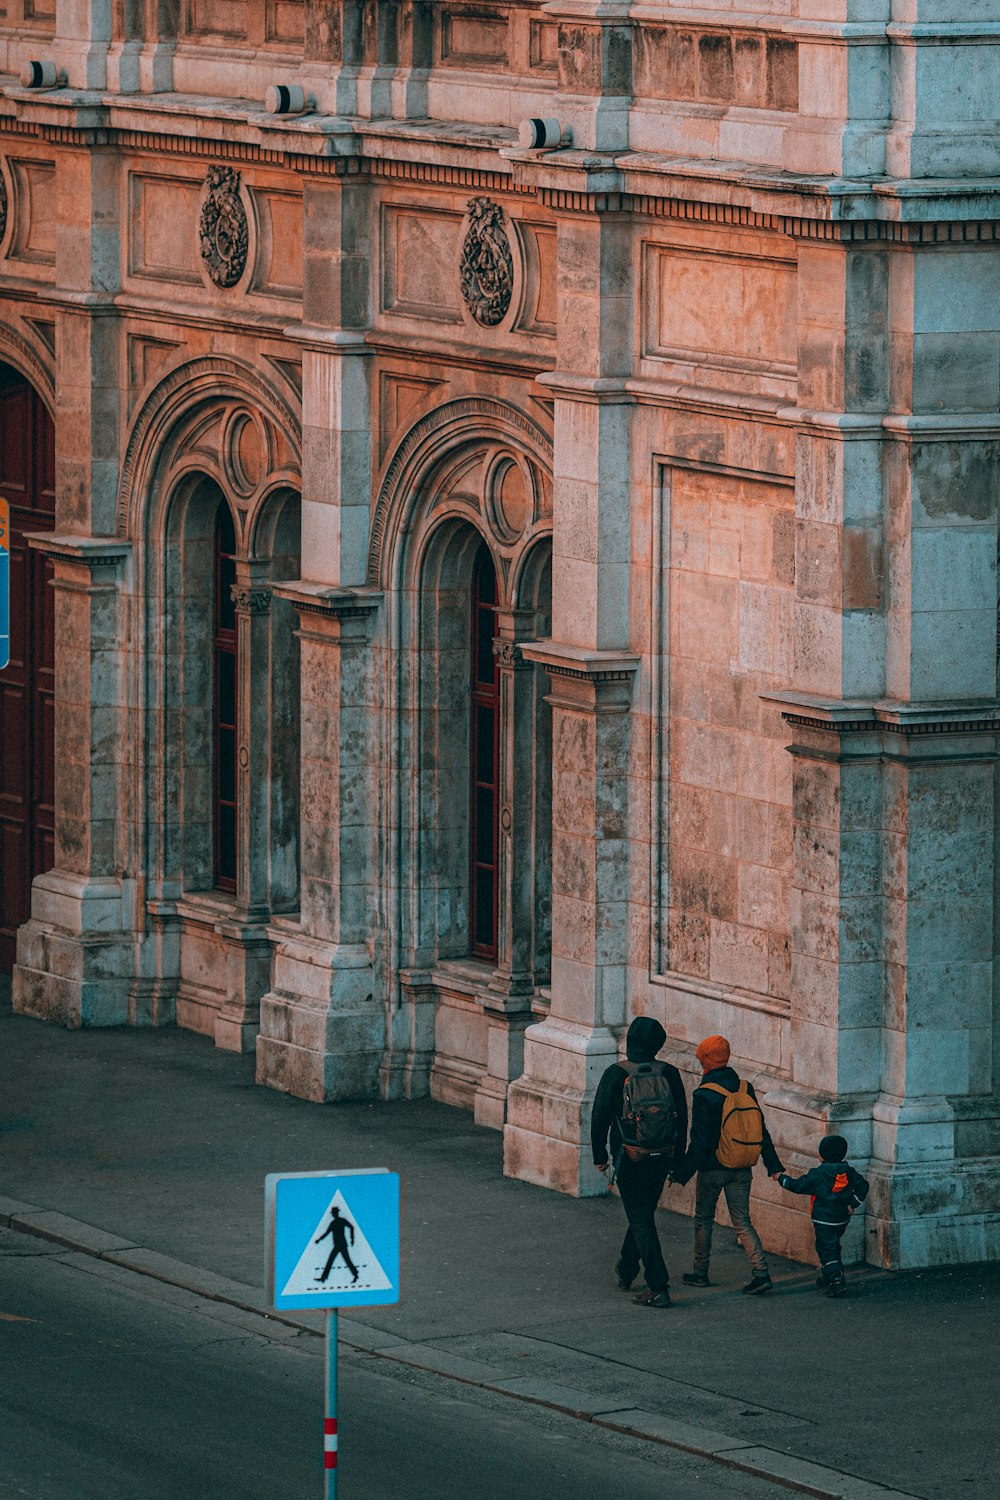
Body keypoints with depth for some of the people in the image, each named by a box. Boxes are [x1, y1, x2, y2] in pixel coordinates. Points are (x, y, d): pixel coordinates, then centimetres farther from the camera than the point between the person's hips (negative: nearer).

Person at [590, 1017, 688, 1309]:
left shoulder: (616, 1074, -12)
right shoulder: (668, 1074, -3)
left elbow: (600, 1118, -9)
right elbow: (682, 1117, 3)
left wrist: (599, 1155, 3)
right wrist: (677, 1158, 13)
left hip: (630, 1158, -4)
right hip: (662, 1158, 4)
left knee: (641, 1220, -1)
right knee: (644, 1214, 22)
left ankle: (658, 1287, -8)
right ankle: (626, 1271, 40)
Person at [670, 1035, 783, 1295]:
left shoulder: (704, 1095, -16)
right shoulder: (745, 1089, 1)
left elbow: (699, 1141, -18)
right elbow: (761, 1131, 4)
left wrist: (681, 1173, -11)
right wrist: (774, 1166, 9)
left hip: (713, 1168, -5)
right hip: (742, 1169, 5)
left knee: (703, 1219, 15)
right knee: (742, 1222, 7)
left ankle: (700, 1272, 24)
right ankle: (761, 1272, -8)